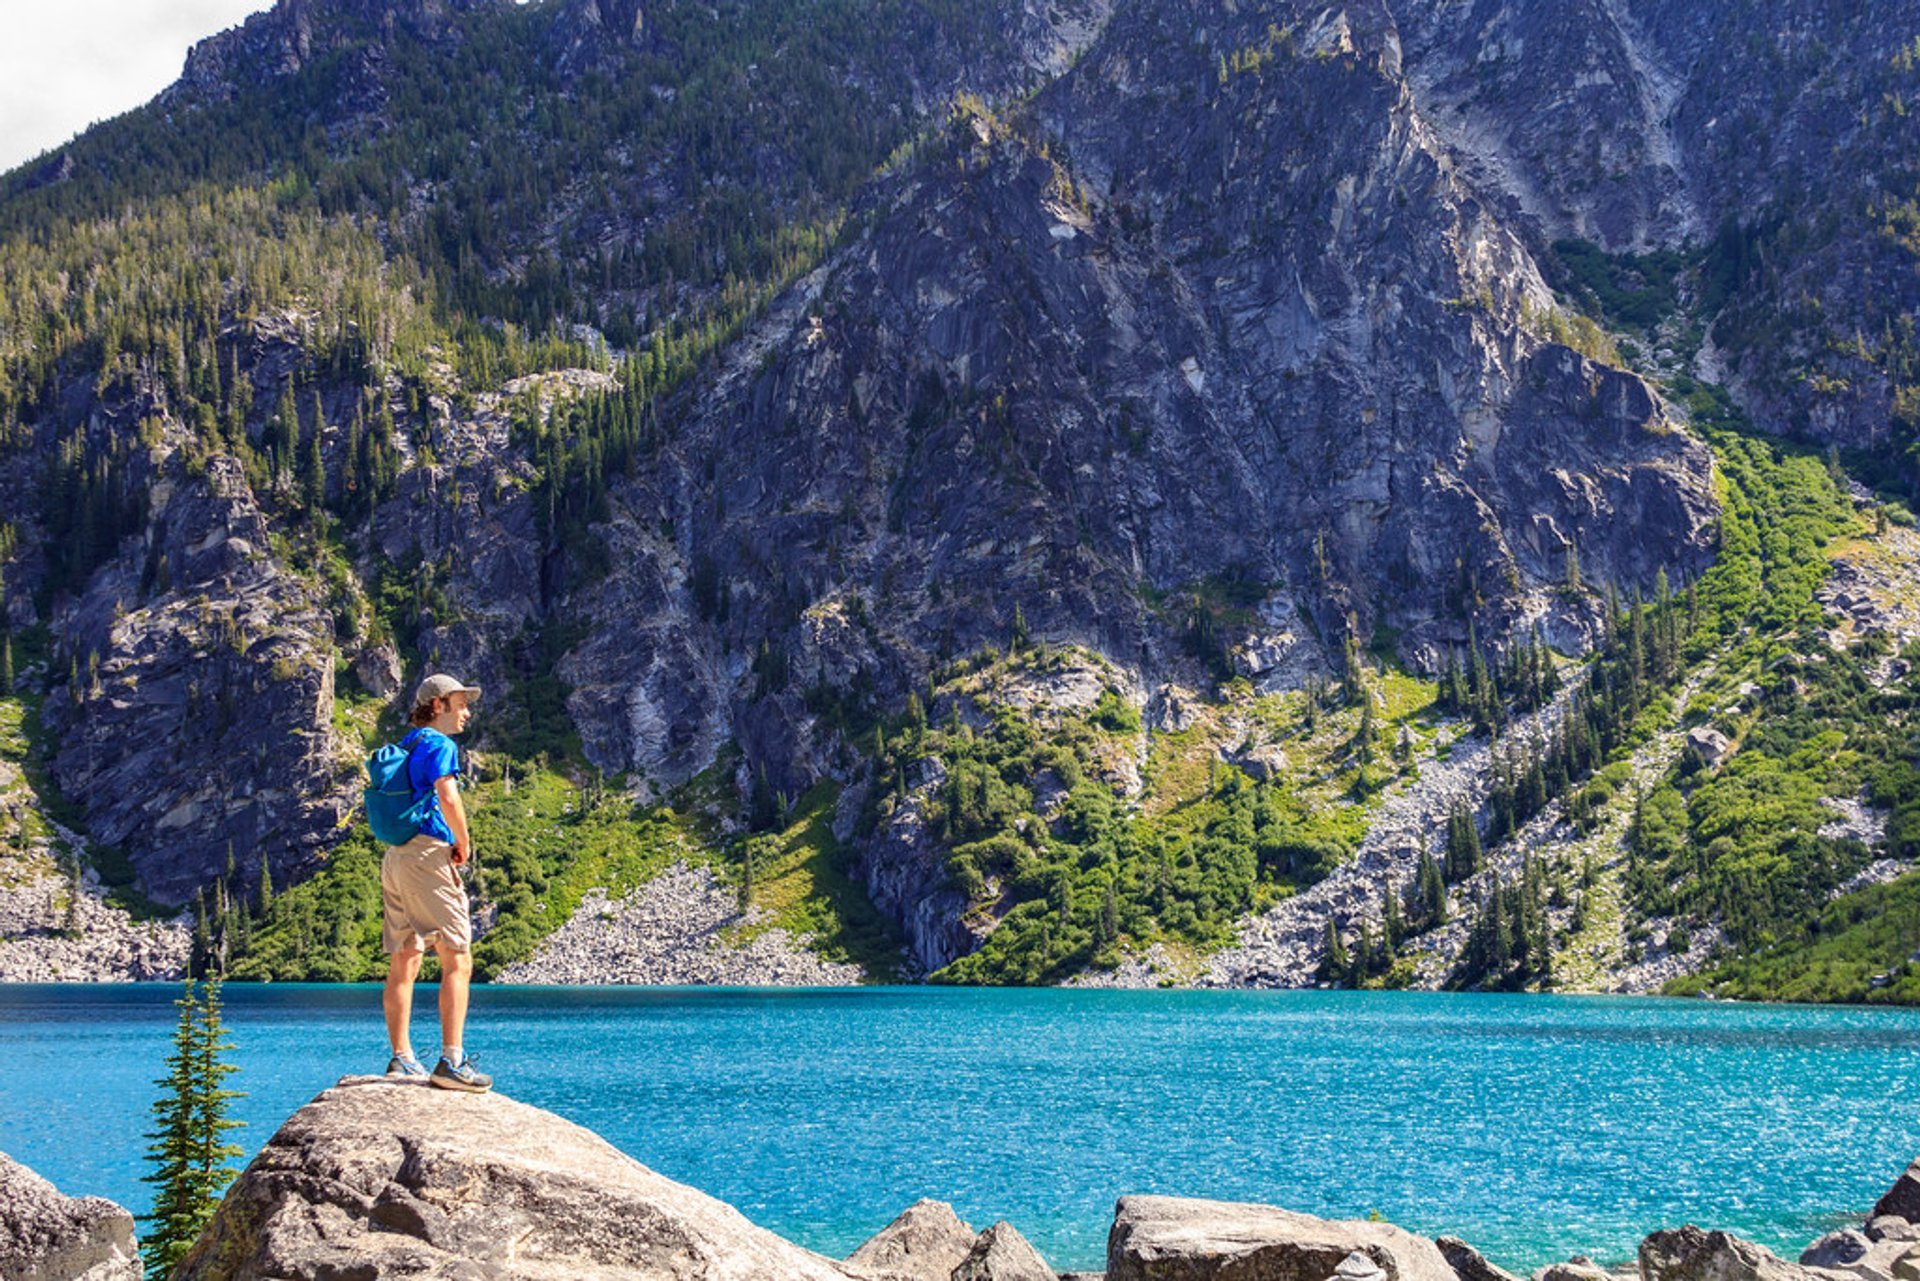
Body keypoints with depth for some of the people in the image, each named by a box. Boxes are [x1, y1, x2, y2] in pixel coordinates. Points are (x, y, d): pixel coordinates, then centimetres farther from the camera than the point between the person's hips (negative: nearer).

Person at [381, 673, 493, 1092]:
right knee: (457, 962, -10)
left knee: (403, 963, 9)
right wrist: (464, 845, -8)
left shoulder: (405, 746, 22)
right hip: (428, 854, -9)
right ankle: (451, 1061, -17)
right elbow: (447, 797, -23)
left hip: (395, 857, 9)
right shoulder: (439, 744, -6)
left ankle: (402, 1059, 8)